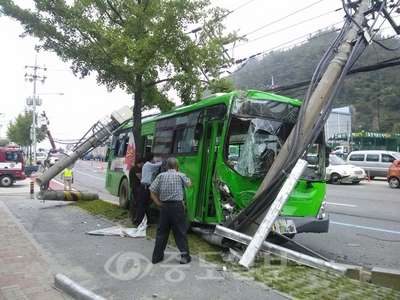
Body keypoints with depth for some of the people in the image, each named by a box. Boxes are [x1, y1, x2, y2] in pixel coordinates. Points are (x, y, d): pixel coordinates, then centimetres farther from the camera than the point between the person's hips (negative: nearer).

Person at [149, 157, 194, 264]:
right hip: (177, 206, -2)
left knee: (161, 232, 13)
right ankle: (185, 256, 10)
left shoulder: (161, 176, 3)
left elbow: (152, 190, 0)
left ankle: (156, 256, 19)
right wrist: (191, 181, 36)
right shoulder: (180, 175, -2)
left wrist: (158, 202, 7)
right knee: (180, 232, 7)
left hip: (165, 206, 3)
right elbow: (190, 185, 14)